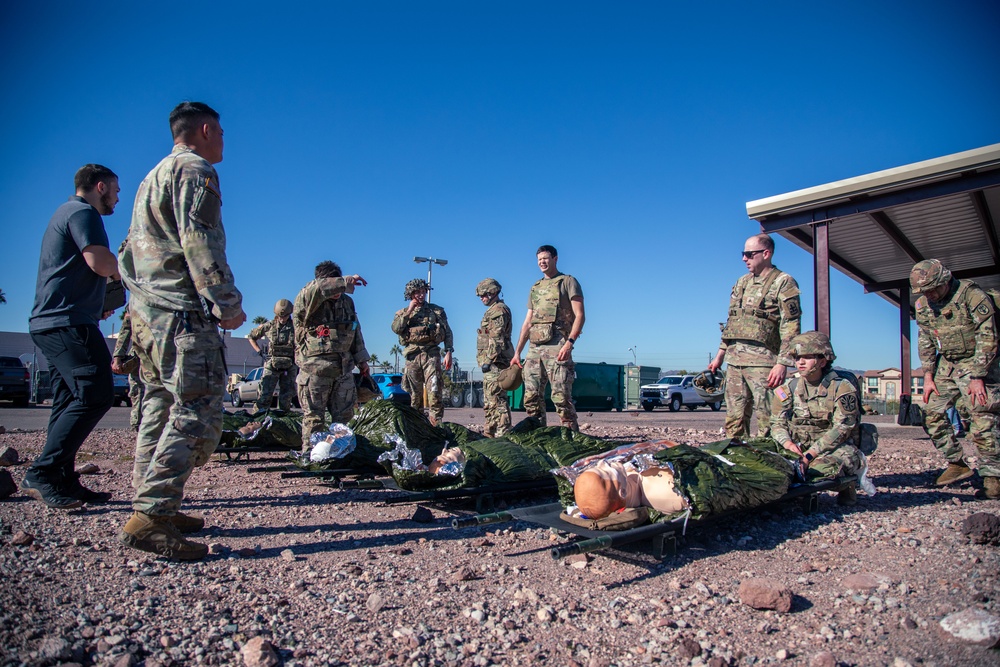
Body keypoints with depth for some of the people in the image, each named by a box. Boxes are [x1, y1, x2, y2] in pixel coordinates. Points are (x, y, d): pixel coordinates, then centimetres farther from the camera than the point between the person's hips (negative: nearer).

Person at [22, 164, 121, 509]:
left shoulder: (66, 213, 28)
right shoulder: (83, 213, -5)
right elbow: (100, 262, -20)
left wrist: (96, 307, 25)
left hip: (51, 322, 11)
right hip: (68, 322, -11)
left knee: (70, 403, 8)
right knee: (95, 394, -16)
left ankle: (63, 482, 8)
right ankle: (42, 473, -15)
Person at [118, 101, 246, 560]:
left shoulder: (154, 176, 26)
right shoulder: (196, 171, -4)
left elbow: (128, 252, 26)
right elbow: (200, 243, -16)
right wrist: (228, 304, -16)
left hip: (145, 313, 10)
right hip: (182, 314, -10)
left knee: (161, 409, 13)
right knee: (198, 414, -12)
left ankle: (152, 507, 18)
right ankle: (150, 517, -16)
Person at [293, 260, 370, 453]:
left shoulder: (347, 302, 11)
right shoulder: (307, 301, -6)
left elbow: (356, 332, 19)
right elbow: (313, 291, -32)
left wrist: (361, 360, 20)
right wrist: (344, 282, -35)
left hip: (344, 370, 5)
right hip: (315, 370, -5)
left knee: (344, 416, 9)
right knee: (314, 418, -1)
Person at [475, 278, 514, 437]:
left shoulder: (498, 310, -11)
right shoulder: (493, 311, 22)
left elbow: (496, 339, -20)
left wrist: (488, 360, -22)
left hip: (495, 363, -11)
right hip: (493, 364, 11)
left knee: (496, 399, -11)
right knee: (489, 400, 15)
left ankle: (502, 434, -10)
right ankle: (490, 431, 22)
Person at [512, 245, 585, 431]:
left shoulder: (567, 282, 5)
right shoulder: (535, 288, 24)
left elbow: (580, 315, -5)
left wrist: (569, 342, -19)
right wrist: (517, 352, 16)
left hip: (557, 347, -6)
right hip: (535, 348, 7)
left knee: (561, 396, -11)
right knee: (532, 397, 3)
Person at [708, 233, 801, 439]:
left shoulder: (783, 283, -2)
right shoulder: (742, 282, 19)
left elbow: (790, 327, -9)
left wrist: (782, 363, -17)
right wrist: (720, 354, 17)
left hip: (762, 361, -6)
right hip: (734, 359, 7)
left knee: (764, 418, -5)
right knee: (734, 417, 8)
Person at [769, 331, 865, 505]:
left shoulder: (842, 388, -6)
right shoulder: (787, 389, 6)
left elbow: (842, 428, -15)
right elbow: (777, 423, 3)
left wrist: (811, 453, -25)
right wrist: (787, 442, -22)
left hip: (836, 447, -2)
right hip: (799, 447, 3)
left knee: (820, 468, -35)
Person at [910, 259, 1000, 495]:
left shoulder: (971, 294, -18)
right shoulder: (923, 304, 0)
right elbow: (925, 341, 8)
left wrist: (977, 377, -20)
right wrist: (928, 376, 1)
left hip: (977, 363, -6)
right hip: (946, 364, 6)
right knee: (932, 413, 0)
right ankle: (958, 464, 13)